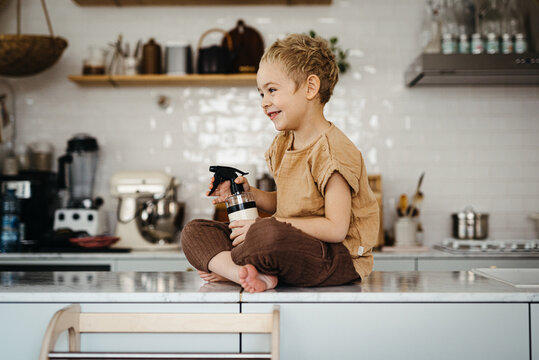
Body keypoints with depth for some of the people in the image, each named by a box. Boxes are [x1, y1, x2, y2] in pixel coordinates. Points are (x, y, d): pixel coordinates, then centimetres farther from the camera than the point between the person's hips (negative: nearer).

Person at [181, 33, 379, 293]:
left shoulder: (332, 150, -16)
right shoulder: (282, 145, 12)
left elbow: (336, 228, -23)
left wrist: (264, 227, -21)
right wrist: (249, 193, 3)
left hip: (339, 257, -9)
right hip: (290, 248, 9)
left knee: (268, 233, -42)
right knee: (194, 232, 0)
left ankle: (222, 264, -10)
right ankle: (246, 272, -27)